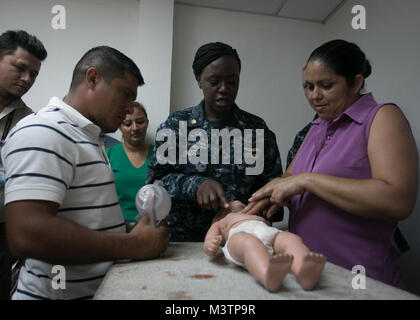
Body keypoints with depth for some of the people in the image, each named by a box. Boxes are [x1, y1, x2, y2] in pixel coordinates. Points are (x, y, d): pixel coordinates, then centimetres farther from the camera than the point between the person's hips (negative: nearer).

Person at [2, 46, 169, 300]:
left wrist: (133, 229, 0)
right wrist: (133, 245, -22)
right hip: (62, 292, -8)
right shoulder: (43, 132, -18)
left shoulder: (89, 138, 11)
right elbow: (26, 235, -28)